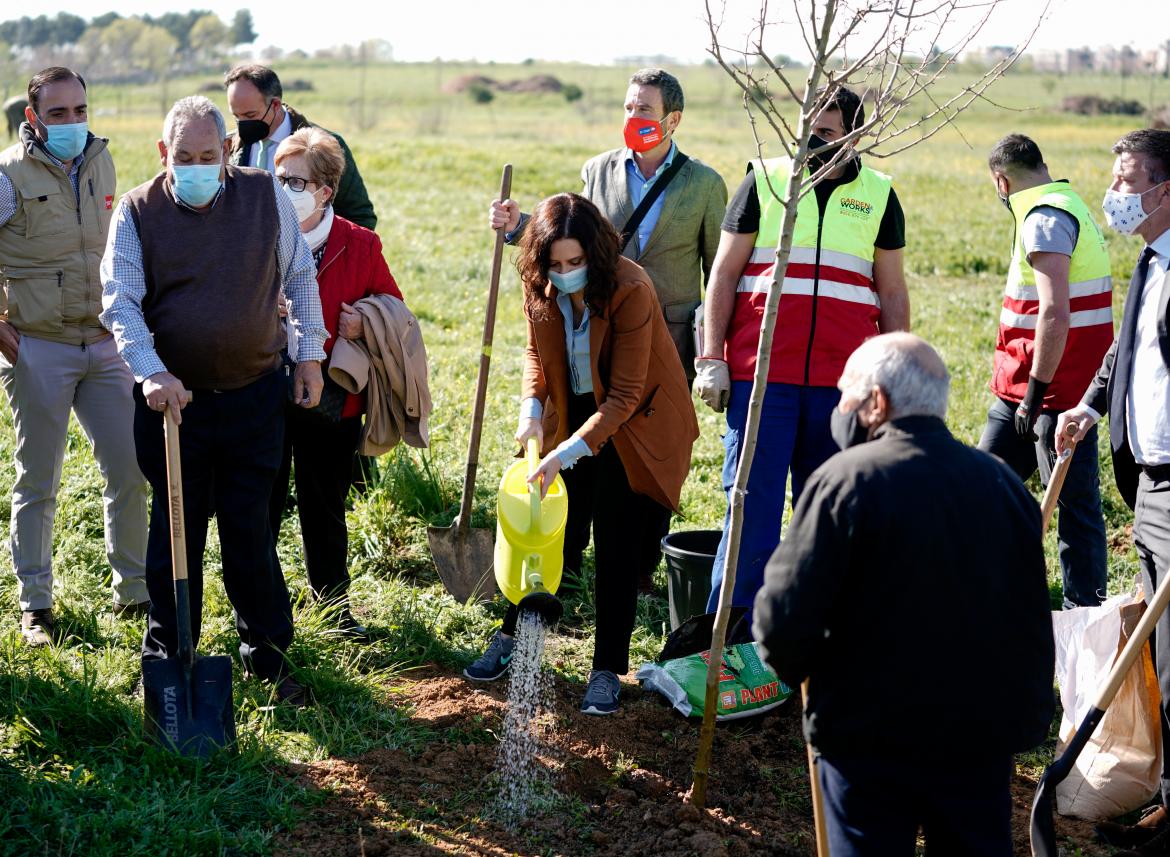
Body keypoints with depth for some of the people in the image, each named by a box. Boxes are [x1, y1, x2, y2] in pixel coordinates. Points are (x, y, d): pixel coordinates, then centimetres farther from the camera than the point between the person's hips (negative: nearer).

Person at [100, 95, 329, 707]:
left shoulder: (266, 196, -1)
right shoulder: (136, 212, -4)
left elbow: (299, 277, 9)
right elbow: (119, 303, -9)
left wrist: (309, 355, 7)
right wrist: (152, 373, -24)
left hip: (256, 394, 1)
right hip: (172, 398, 0)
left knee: (250, 530, 8)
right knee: (175, 532, 8)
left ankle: (266, 654, 22)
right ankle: (167, 658, 23)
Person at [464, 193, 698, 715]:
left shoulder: (630, 291, -29)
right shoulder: (541, 287, -11)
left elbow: (625, 395, -27)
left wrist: (568, 452, -33)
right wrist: (531, 408, -11)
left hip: (632, 425, -5)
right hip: (571, 416, 5)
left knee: (613, 544, -5)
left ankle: (608, 671, 6)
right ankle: (512, 637, 25)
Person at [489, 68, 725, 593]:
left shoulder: (705, 184, 0)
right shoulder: (598, 170, 6)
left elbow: (718, 271, 4)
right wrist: (519, 226, -6)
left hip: (669, 339, -1)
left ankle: (640, 574, 17)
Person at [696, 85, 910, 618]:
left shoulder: (879, 196, 10)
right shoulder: (764, 180, 5)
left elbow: (892, 292, 14)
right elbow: (724, 274, 5)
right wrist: (711, 358, -2)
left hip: (842, 382, 2)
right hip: (761, 374, -2)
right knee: (753, 505, -5)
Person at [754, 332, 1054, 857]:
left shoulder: (845, 479, -16)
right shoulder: (1004, 483, 2)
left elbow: (784, 615, -19)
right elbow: (1033, 621, 9)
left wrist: (795, 668, 3)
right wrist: (1029, 718, 21)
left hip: (870, 738, -5)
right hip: (983, 735, 5)